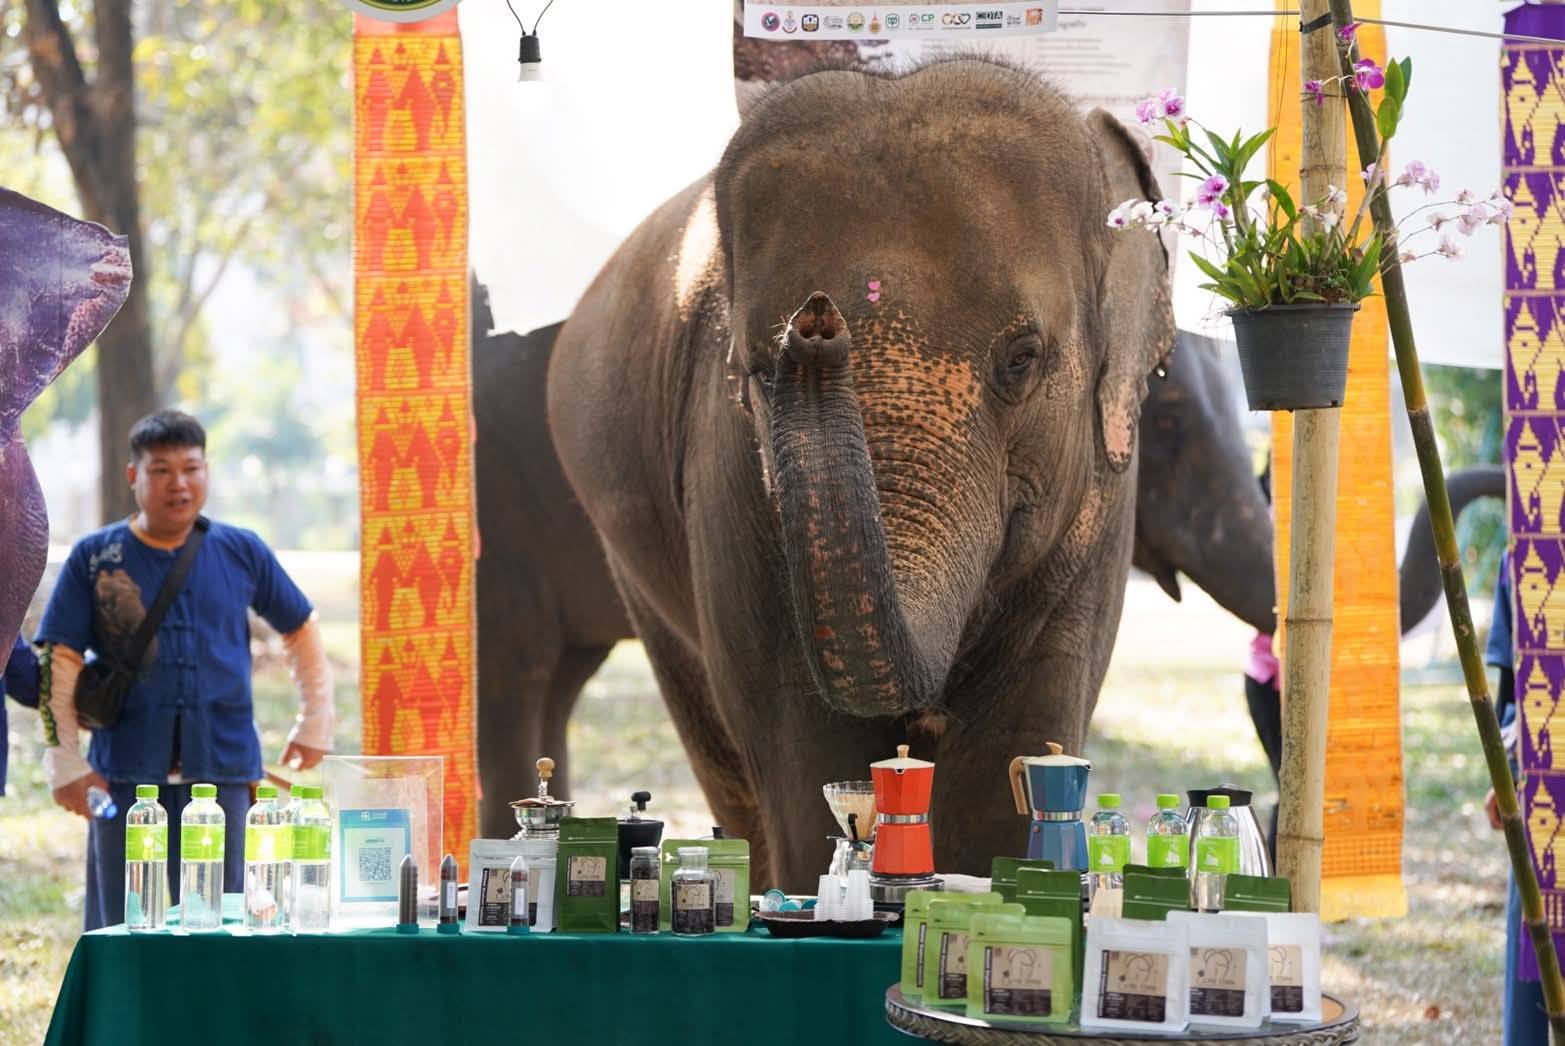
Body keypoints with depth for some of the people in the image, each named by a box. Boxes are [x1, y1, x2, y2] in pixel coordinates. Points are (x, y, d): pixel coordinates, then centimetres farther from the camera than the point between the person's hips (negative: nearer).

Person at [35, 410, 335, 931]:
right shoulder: (95, 558, 3)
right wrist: (65, 762, -6)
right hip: (125, 774, -1)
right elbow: (58, 662, 0)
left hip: (222, 768, 1)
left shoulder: (242, 553, 8)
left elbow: (300, 629, 21)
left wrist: (315, 722, 17)